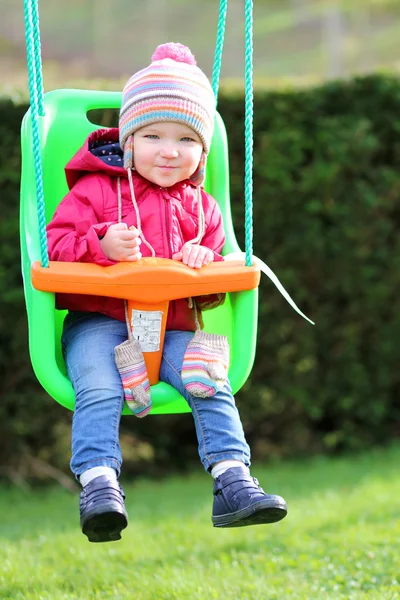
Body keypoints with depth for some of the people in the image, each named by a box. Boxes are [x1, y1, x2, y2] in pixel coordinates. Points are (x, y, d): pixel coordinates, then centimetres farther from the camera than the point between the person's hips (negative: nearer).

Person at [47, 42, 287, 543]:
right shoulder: (95, 190, 3)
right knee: (99, 391, -30)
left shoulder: (199, 207, 15)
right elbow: (57, 244, -5)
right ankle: (99, 485, -34)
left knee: (212, 385, -19)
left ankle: (233, 484, -21)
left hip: (174, 326, 3)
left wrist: (204, 261, -8)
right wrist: (101, 245, -24)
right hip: (98, 321, -3)